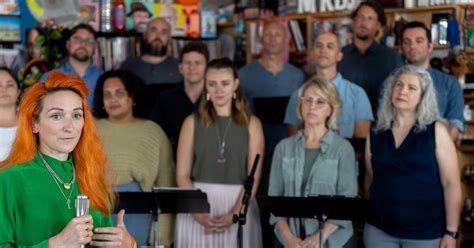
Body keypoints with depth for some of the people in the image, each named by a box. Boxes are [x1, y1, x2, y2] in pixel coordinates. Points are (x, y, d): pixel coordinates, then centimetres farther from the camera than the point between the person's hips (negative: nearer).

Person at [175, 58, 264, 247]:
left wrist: (234, 214, -15)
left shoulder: (251, 124, 3)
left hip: (239, 204, 0)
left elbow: (254, 176, -3)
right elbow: (182, 175, 0)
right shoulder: (192, 122, 4)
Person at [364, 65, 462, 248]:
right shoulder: (376, 135, 6)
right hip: (379, 230, 3)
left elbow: (451, 184, -5)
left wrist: (451, 232, -10)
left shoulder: (436, 131, -3)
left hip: (426, 232, -2)